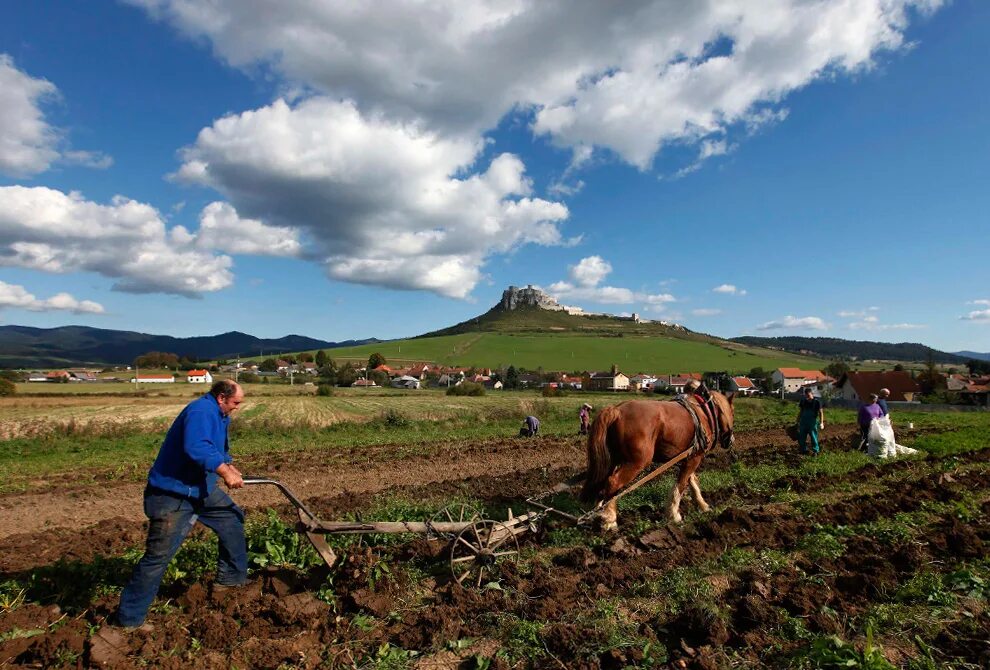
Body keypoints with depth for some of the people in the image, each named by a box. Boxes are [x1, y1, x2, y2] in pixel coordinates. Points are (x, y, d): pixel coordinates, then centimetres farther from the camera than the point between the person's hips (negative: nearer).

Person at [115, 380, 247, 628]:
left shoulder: (219, 415, 9)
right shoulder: (201, 412, -23)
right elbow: (196, 448, -39)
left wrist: (229, 468, 6)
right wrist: (225, 471, -36)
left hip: (201, 488, 10)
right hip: (172, 495, -10)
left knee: (232, 519, 17)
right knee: (158, 556, -6)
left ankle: (233, 576, 32)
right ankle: (130, 617, 8)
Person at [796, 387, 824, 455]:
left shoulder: (817, 402, -7)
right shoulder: (802, 401, 3)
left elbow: (820, 412, -5)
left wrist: (821, 423, -13)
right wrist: (798, 422, 13)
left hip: (812, 422, -4)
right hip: (803, 422, 4)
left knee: (814, 437, 0)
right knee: (801, 438, 7)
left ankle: (815, 451, 13)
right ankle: (803, 450, 21)